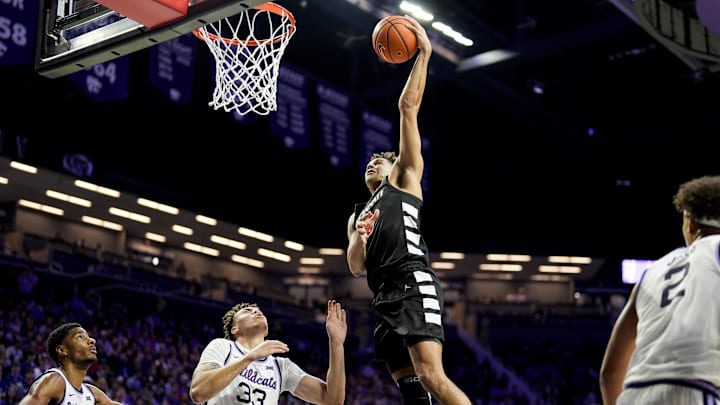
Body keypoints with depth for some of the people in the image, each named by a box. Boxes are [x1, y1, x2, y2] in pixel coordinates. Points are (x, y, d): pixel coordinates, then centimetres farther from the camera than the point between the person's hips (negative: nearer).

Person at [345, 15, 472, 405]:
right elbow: (356, 268, 17)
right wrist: (358, 240, -3)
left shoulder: (403, 179, 15)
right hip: (383, 298, 7)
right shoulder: (356, 216, 31)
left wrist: (423, 54, 5)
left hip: (413, 286, -7)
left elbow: (408, 108, 9)